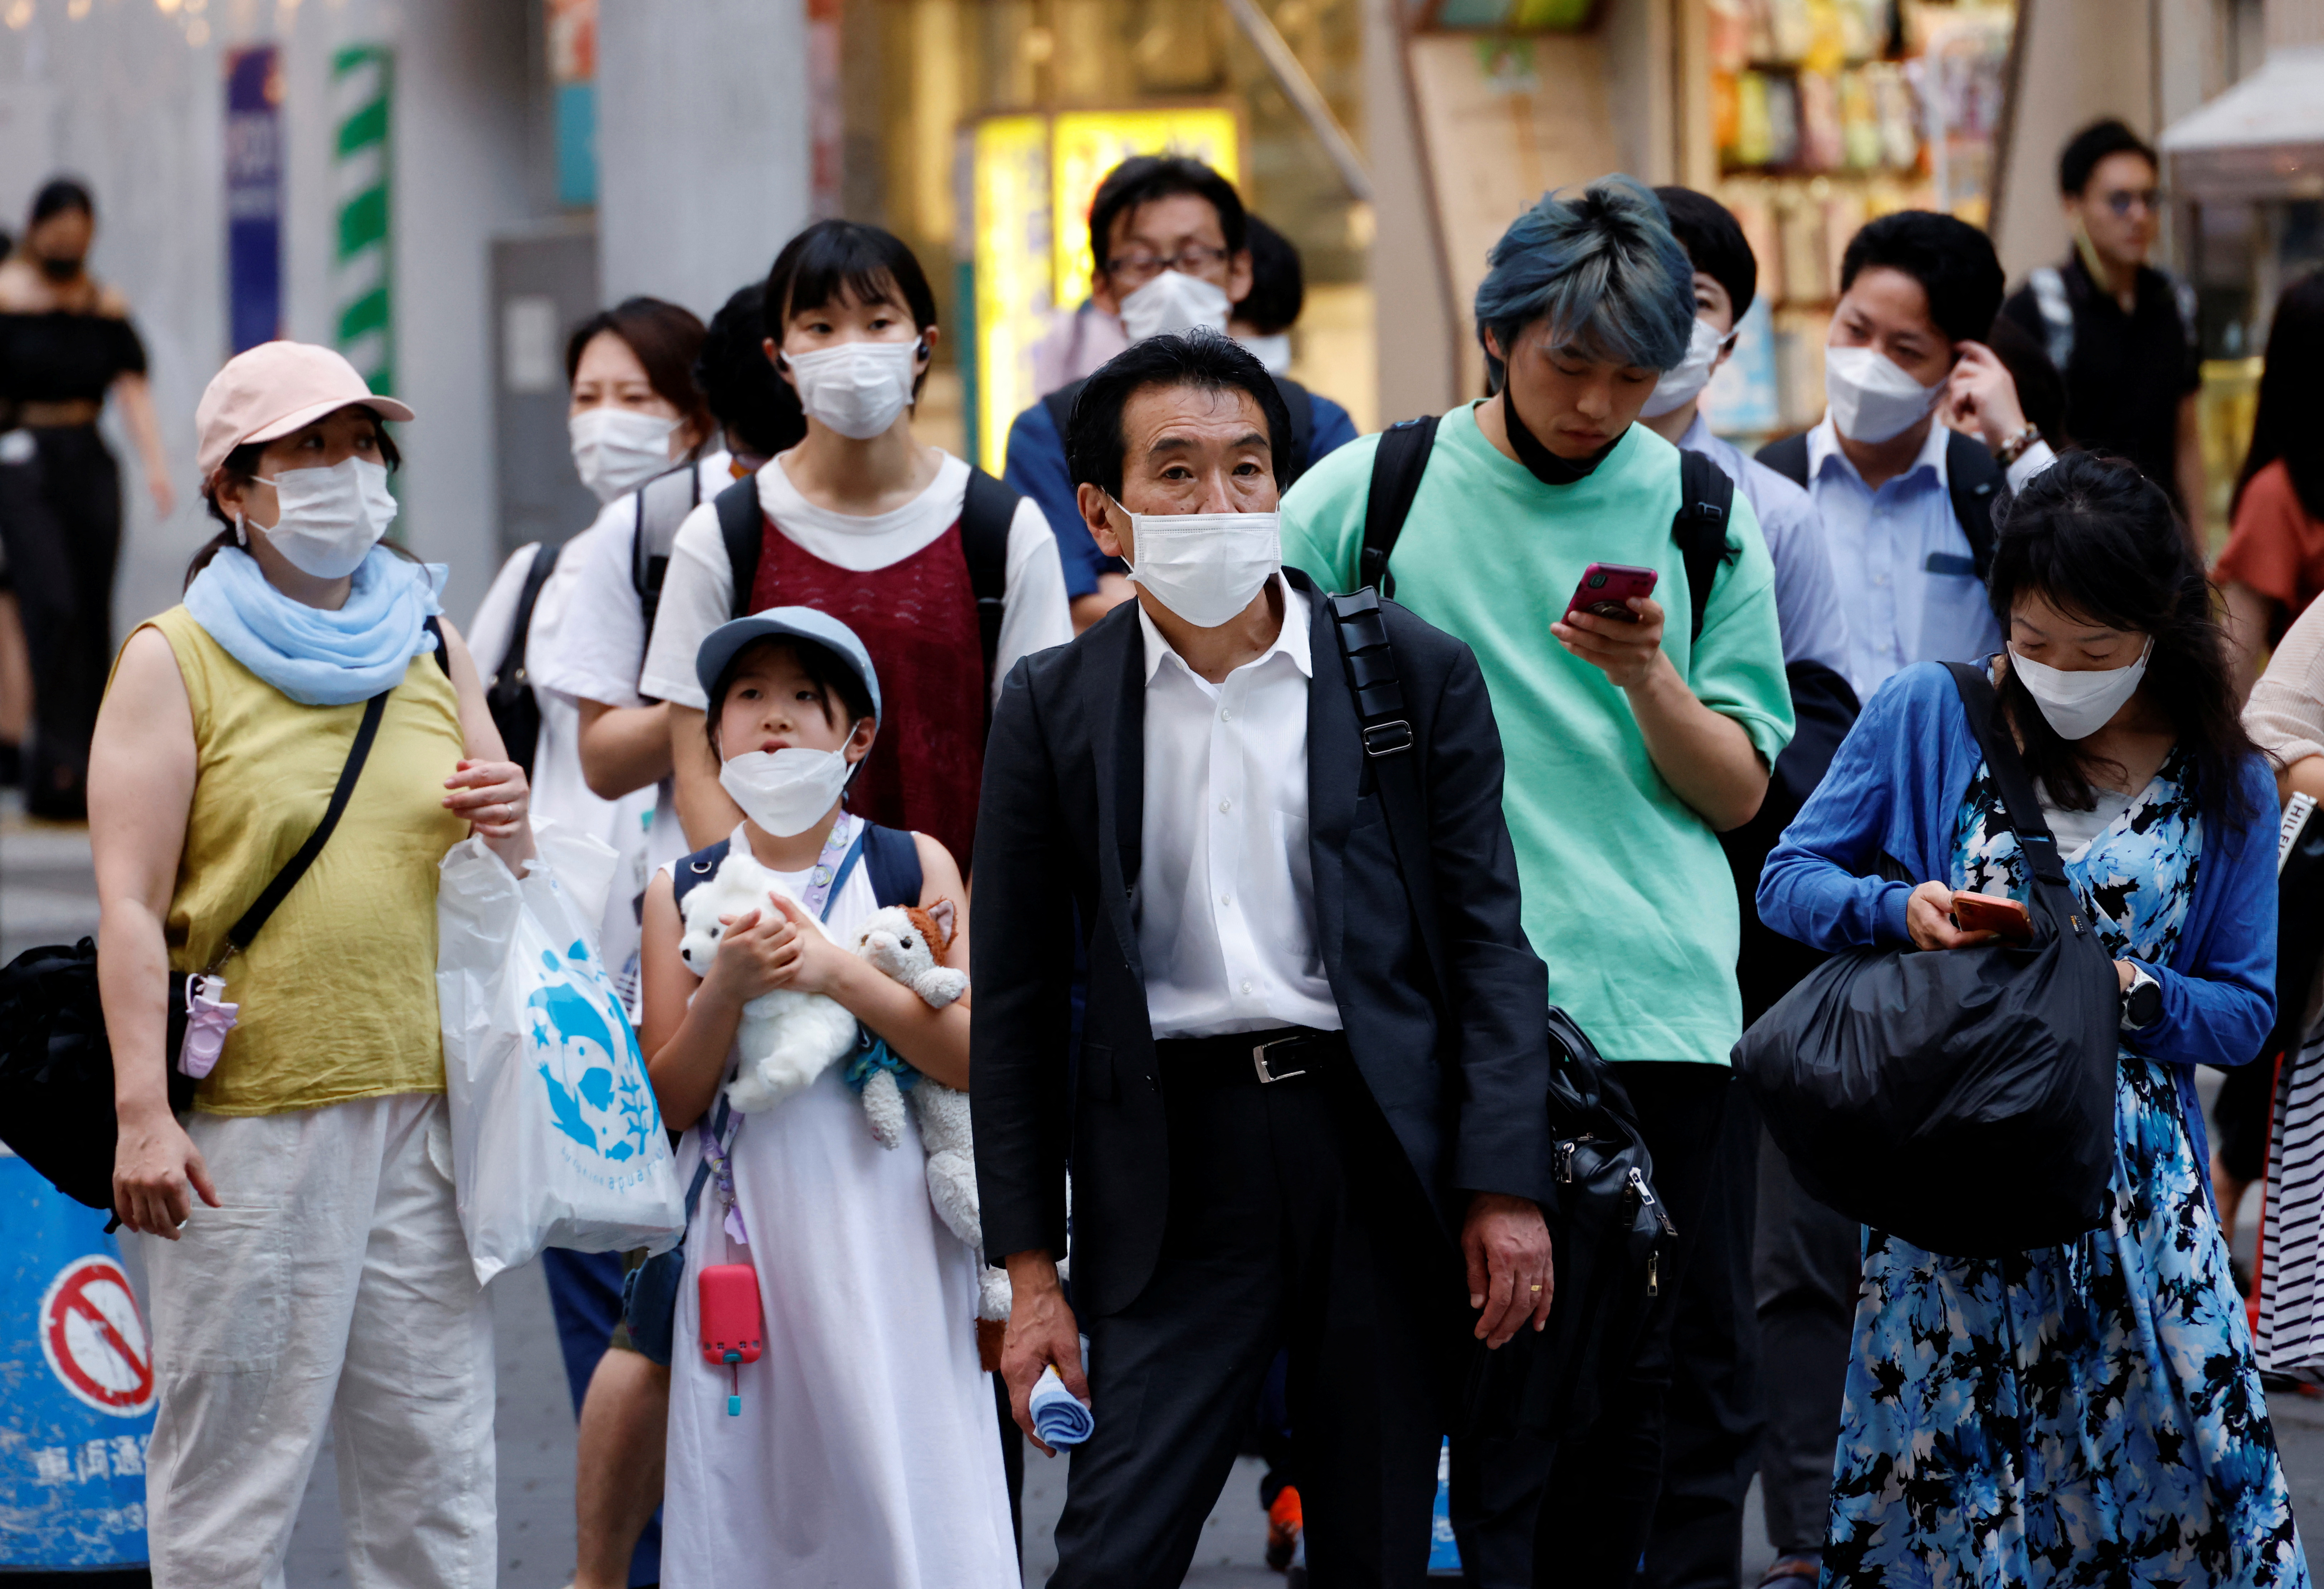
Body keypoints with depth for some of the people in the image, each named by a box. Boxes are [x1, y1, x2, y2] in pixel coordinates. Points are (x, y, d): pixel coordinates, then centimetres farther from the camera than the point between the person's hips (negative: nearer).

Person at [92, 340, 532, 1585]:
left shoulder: (432, 649, 16)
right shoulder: (172, 661, 1)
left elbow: (510, 886, 25)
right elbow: (129, 904, -7)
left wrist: (511, 827, 0)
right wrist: (142, 1112, -16)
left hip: (423, 1106, 5)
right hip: (247, 1112, -5)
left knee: (434, 1455, 6)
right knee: (234, 1452, -4)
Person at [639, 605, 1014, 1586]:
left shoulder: (915, 868, 4)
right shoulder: (684, 894, 6)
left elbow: (971, 1057, -6)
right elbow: (673, 1103, 3)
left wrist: (838, 973, -16)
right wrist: (727, 991, -14)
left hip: (888, 1232, -1)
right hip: (749, 1228, 1)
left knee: (902, 1490, -5)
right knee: (751, 1502, 1)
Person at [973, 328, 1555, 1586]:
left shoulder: (1415, 673, 2)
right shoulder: (1056, 707, 3)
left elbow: (1488, 941, 3)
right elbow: (1016, 1000, 6)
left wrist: (1505, 1188, -5)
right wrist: (1030, 1271, 1)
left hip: (1378, 1149, 1)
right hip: (1173, 1161, -1)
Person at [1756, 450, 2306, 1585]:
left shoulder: (2224, 787, 3)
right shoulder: (1928, 717, 0)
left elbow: (2244, 1014, 5)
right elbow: (1790, 878, 4)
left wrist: (2127, 990, -14)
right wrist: (1902, 909, -16)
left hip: (2134, 1188, 1)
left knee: (2196, 1490, -3)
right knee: (1933, 1492, 2)